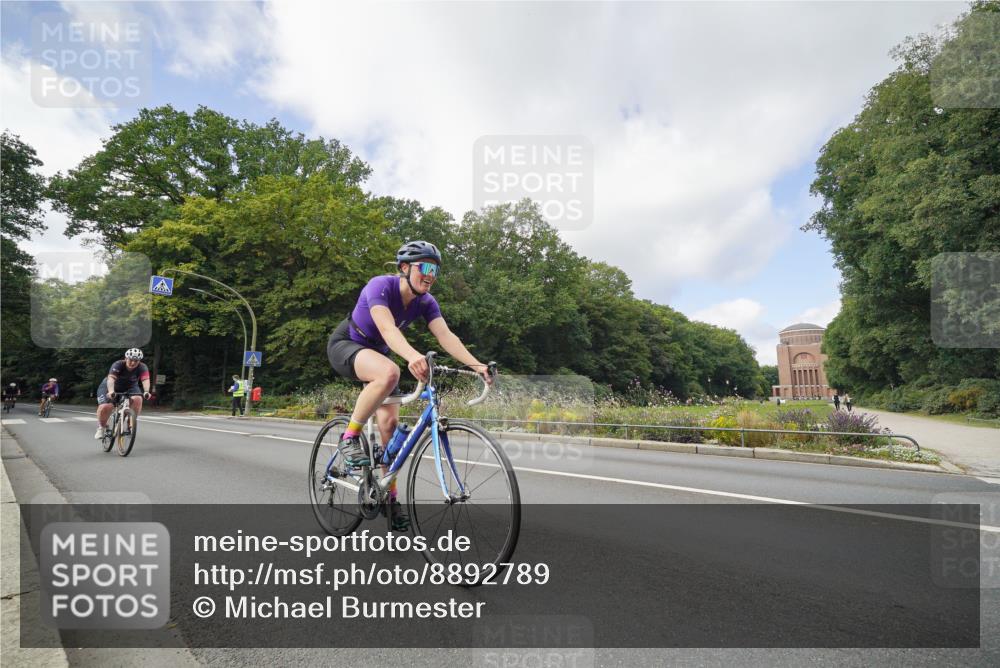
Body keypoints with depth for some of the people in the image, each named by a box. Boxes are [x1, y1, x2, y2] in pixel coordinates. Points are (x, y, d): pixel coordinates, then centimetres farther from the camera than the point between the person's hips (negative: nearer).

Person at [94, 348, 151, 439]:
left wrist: (146, 391, -59)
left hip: (130, 388, 1)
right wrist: (111, 391, -62)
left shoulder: (142, 368, -24)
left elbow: (145, 380, -39)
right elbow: (111, 378, -43)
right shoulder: (118, 365, -29)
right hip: (111, 387, -1)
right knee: (105, 407, -23)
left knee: (137, 399, -29)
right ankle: (101, 426, 8)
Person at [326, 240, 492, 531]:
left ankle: (390, 496, 10)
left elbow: (446, 336, -24)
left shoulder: (426, 302, -11)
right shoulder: (380, 286, -28)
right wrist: (413, 356, -64)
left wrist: (476, 365, -40)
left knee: (390, 422, -6)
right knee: (389, 372, -39)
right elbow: (387, 327, -45)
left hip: (376, 353, 6)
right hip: (345, 345, -6)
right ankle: (349, 438, -21)